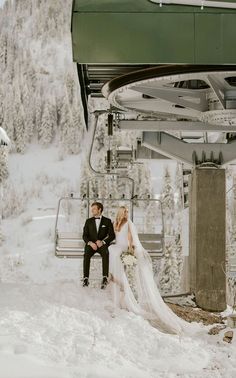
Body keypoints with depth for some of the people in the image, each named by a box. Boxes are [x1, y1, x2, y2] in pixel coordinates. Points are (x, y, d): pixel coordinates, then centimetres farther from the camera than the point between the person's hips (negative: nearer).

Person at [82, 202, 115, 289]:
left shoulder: (107, 221, 10)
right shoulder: (88, 221, 16)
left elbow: (112, 235, 2)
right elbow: (84, 236, 9)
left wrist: (103, 242, -15)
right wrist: (90, 243, -12)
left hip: (102, 245, -2)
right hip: (91, 244, 2)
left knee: (105, 254, -36)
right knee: (86, 255, -32)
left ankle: (105, 278, -42)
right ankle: (86, 279, -34)